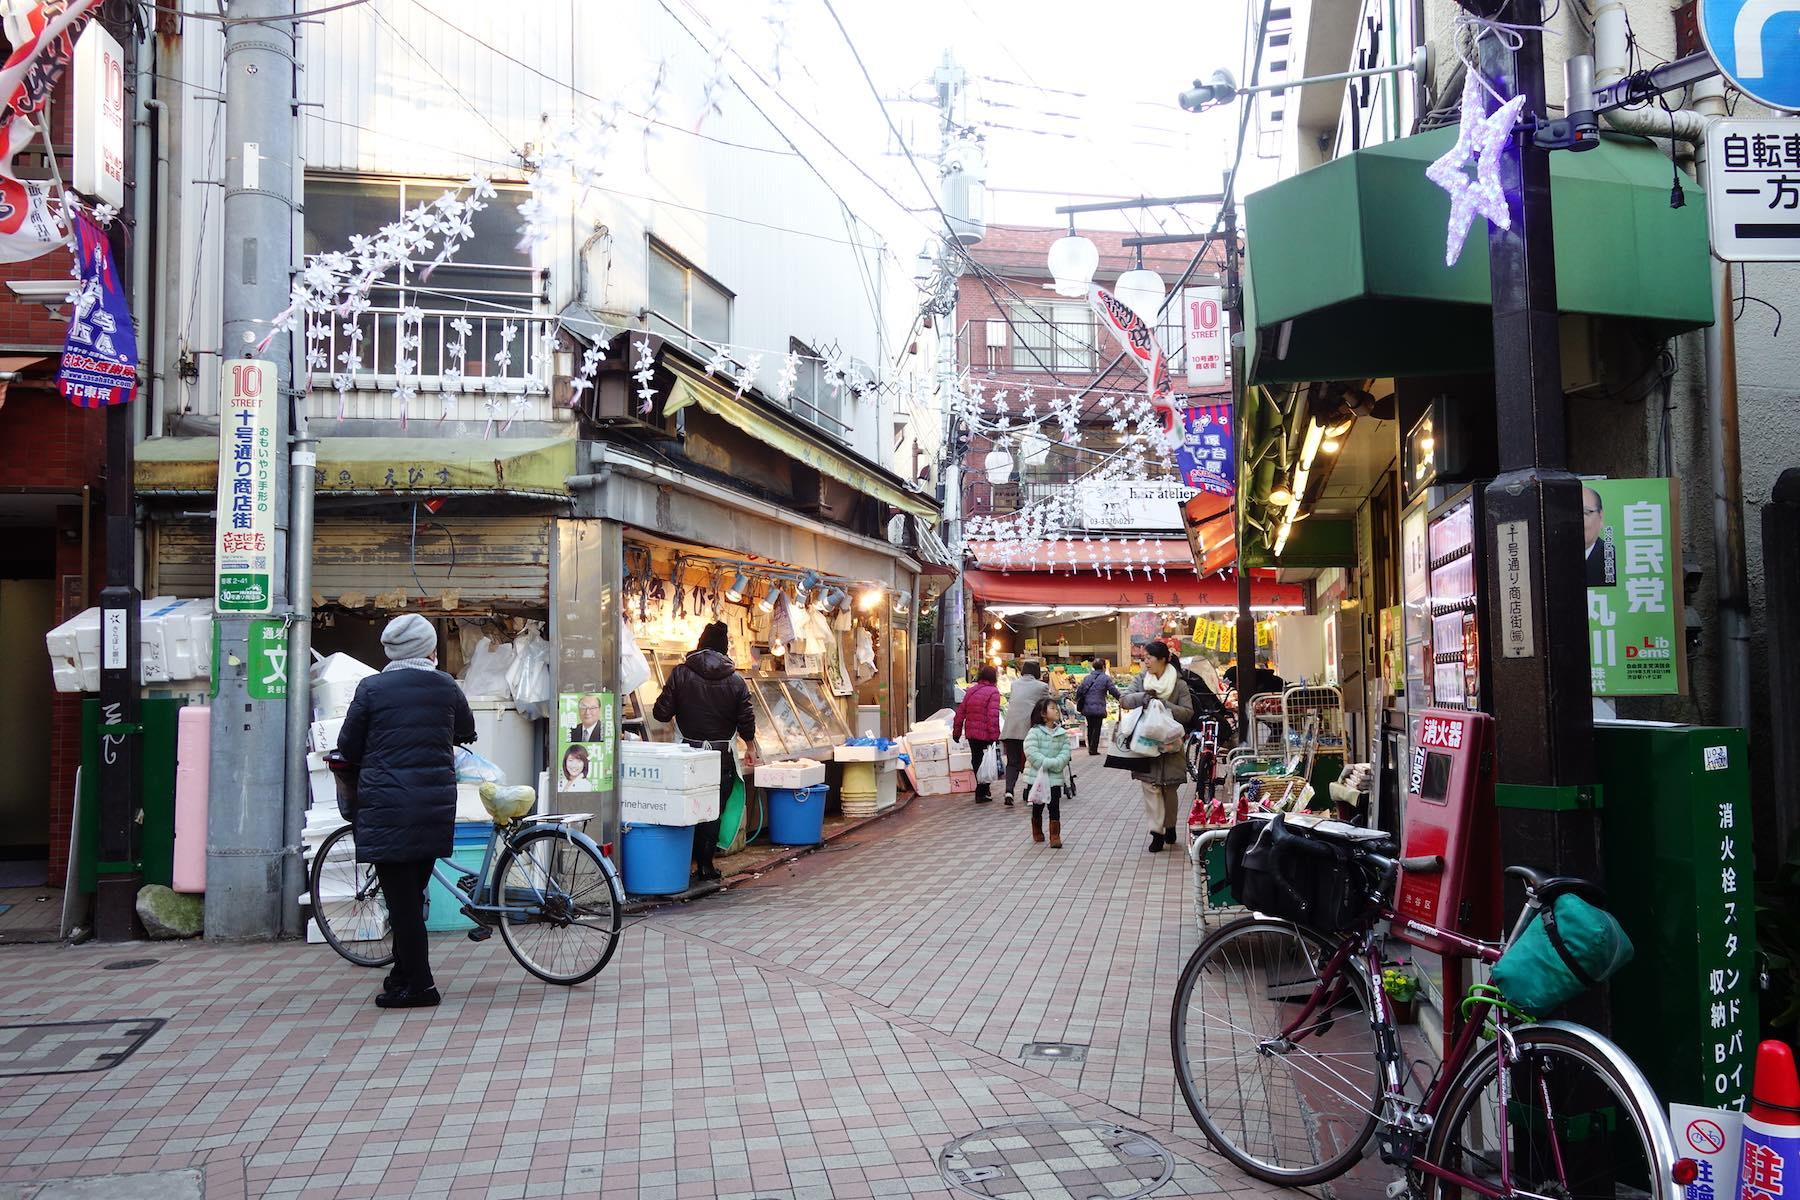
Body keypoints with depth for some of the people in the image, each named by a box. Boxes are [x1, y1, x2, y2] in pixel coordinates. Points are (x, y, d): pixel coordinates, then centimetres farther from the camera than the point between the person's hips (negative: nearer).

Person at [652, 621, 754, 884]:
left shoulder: (680, 673, -5)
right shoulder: (735, 680, -4)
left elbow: (662, 713, -6)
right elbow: (747, 723, -4)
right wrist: (749, 743, 16)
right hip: (723, 755, 0)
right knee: (714, 810, 8)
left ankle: (692, 862, 17)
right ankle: (706, 865, 10)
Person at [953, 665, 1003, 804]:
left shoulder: (970, 691, 10)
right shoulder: (993, 692, -11)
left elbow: (960, 712, 11)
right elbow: (993, 715, -20)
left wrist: (957, 732, 18)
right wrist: (994, 735, -20)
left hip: (971, 733, 7)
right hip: (985, 734, -7)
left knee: (976, 760, 18)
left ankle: (982, 788, 33)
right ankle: (981, 793, 5)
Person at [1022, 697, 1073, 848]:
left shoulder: (1062, 733, 3)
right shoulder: (1034, 732, -10)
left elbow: (1066, 752, -4)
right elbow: (1031, 753, -18)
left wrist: (1053, 764, -19)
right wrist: (1050, 763, -21)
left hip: (1055, 778, 2)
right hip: (1036, 777, -2)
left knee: (1055, 807, 0)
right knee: (1037, 808, 11)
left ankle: (1055, 836, 4)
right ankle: (1037, 833, 29)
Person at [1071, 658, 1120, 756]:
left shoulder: (1086, 677, 8)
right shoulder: (1106, 678, -6)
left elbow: (1079, 691, 7)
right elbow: (1114, 692, -6)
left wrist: (1077, 701, 20)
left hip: (1087, 708, 5)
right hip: (1099, 708, -5)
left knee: (1090, 728, 16)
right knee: (1096, 728, 2)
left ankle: (1090, 747, 21)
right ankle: (1093, 749, -1)